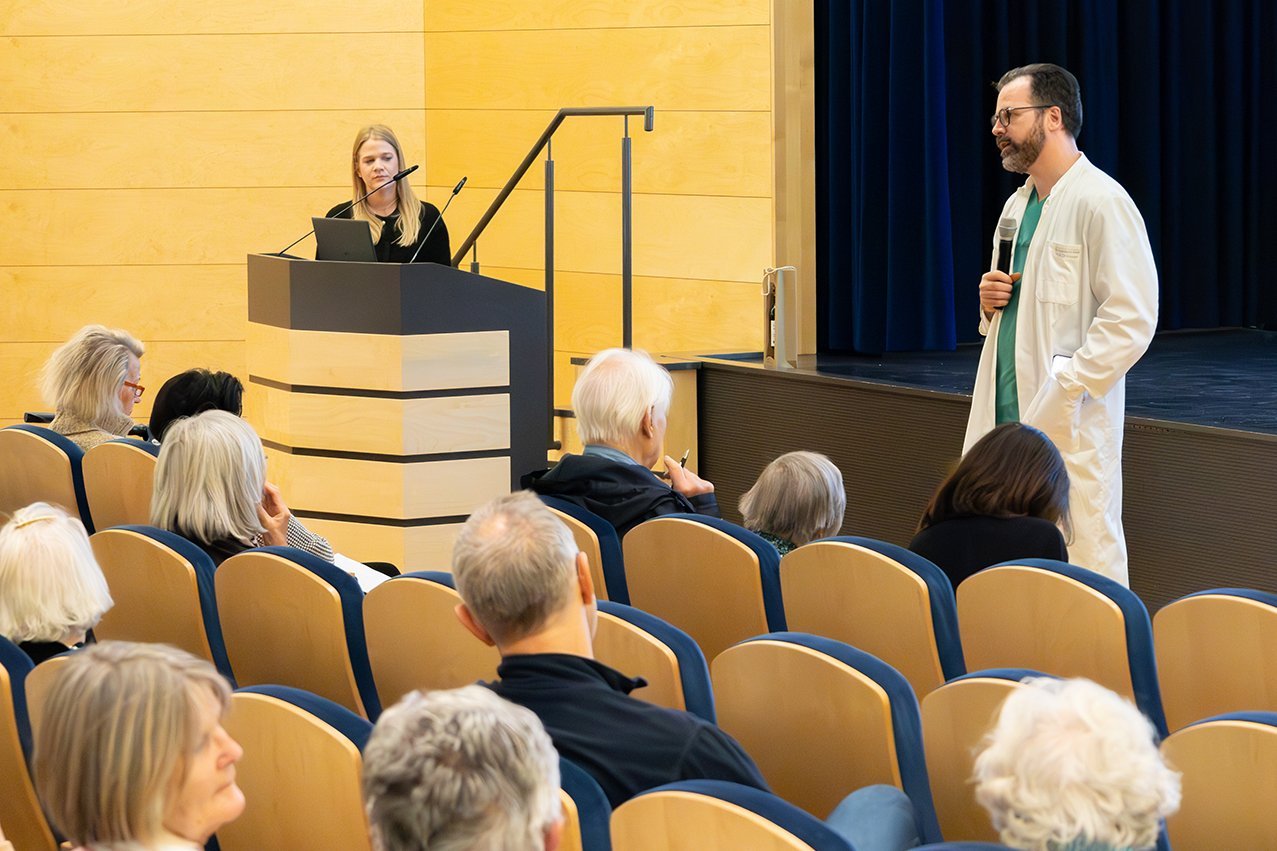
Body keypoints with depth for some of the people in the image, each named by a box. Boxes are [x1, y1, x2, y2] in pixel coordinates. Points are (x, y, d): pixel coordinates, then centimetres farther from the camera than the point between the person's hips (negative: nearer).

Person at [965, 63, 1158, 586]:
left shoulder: (1101, 202, -10)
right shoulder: (1019, 204, 18)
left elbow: (1131, 320, -17)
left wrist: (1062, 392, -20)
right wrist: (991, 304, 8)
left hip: (1068, 425, -8)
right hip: (1006, 416, 8)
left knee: (1085, 561, -7)